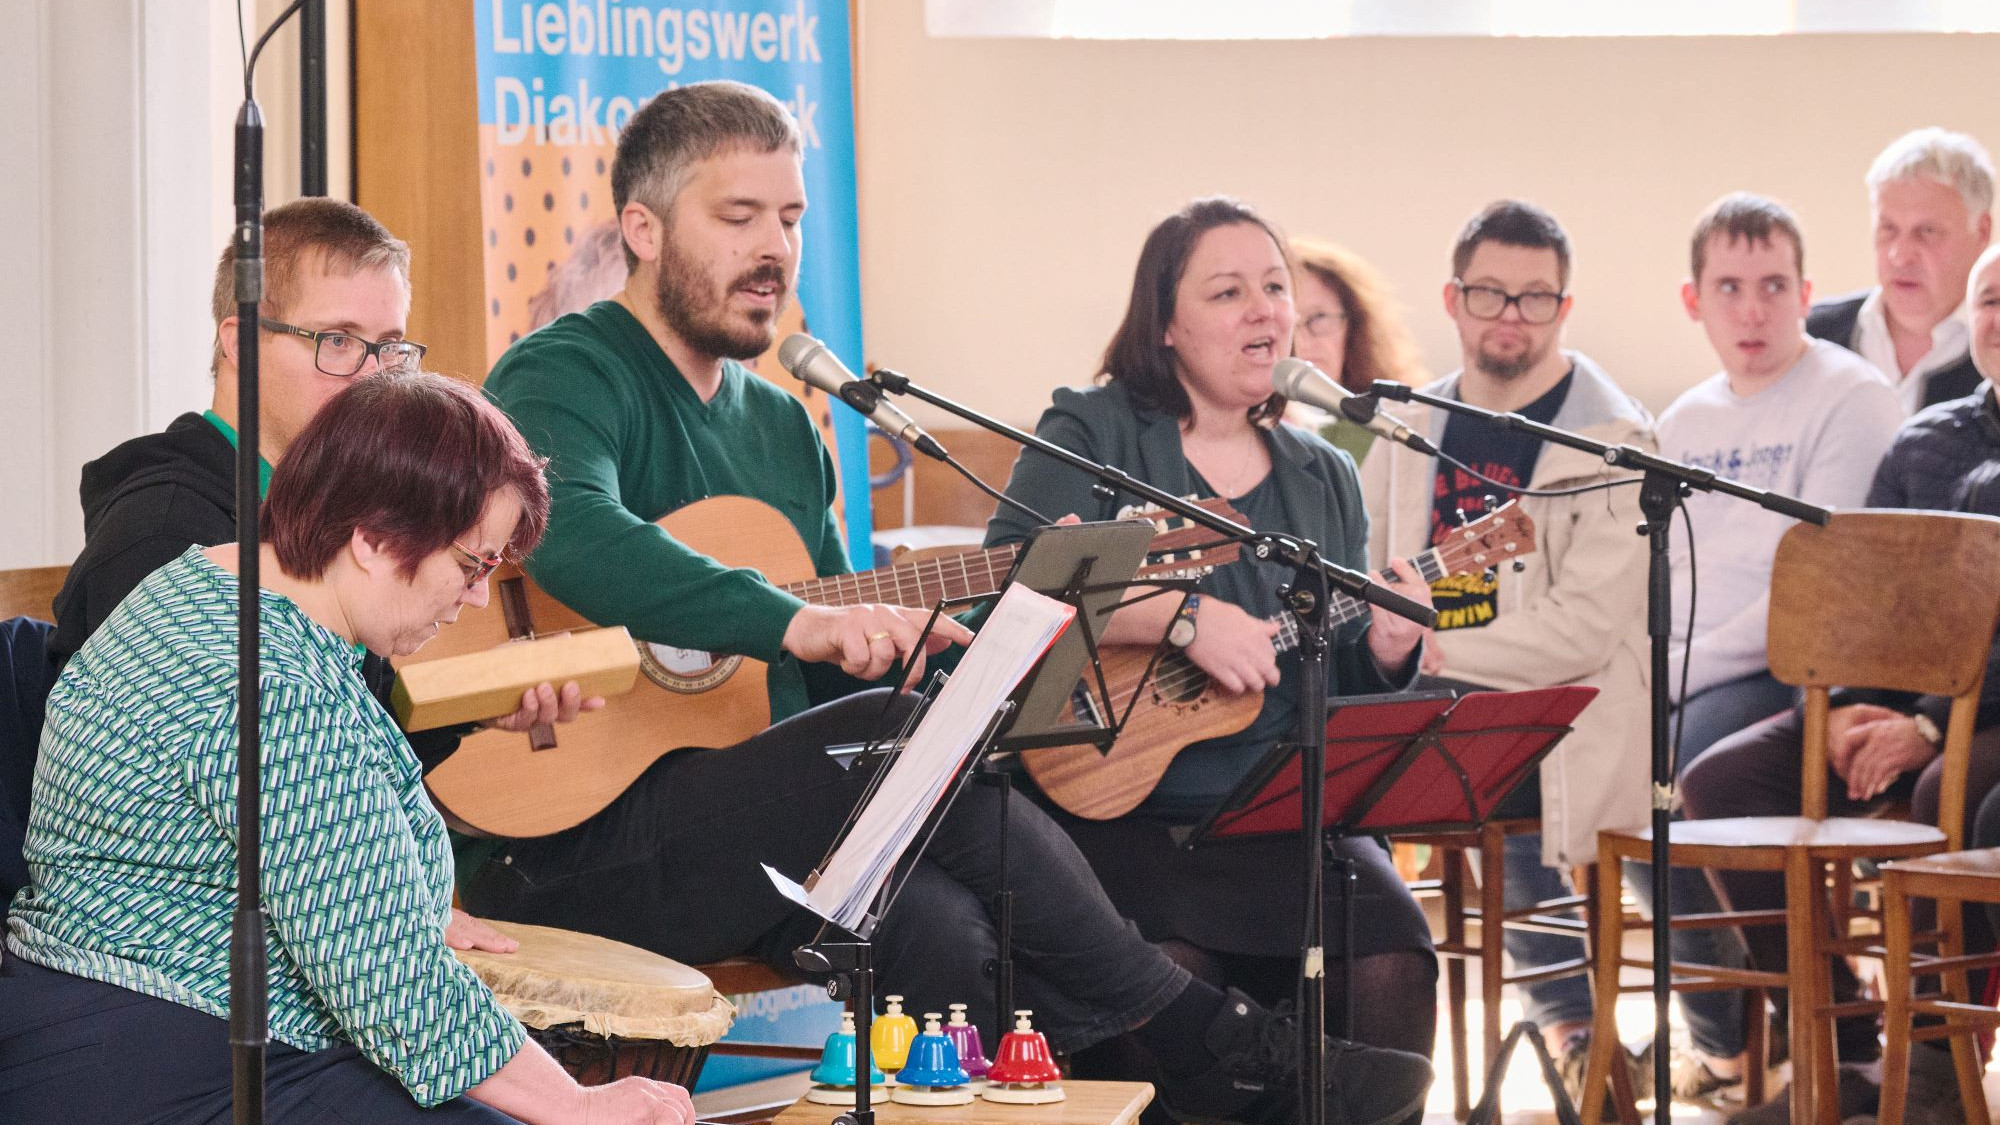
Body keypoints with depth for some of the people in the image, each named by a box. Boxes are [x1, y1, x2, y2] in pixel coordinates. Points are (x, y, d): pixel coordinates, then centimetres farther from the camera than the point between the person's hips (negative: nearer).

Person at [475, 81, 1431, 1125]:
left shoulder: (780, 429, 21)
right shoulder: (561, 376, -5)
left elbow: (841, 663, 23)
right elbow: (570, 533, -28)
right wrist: (796, 621, -35)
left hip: (762, 834, 7)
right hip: (577, 847, -7)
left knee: (934, 919, -25)